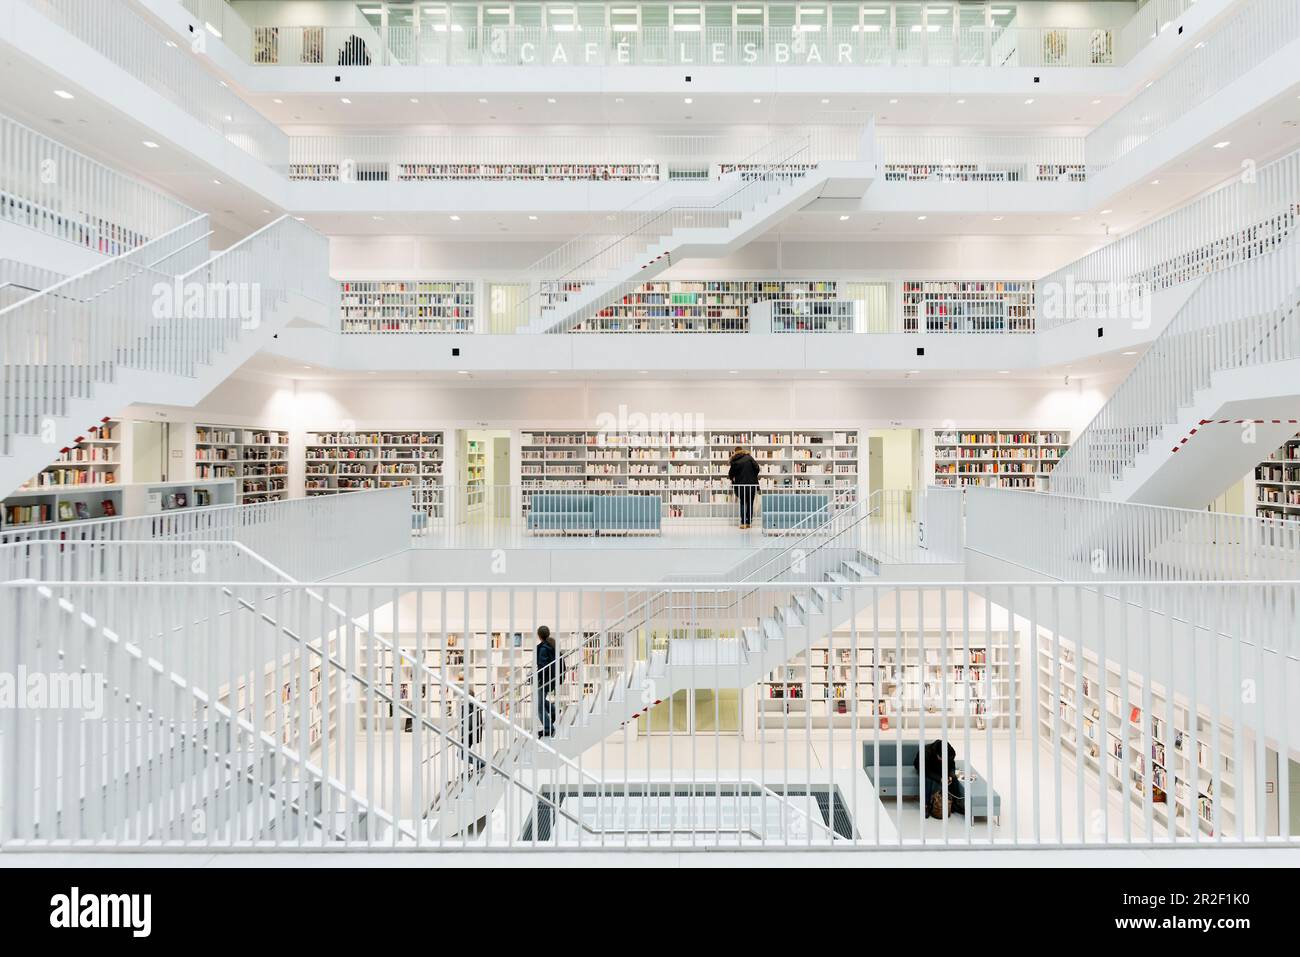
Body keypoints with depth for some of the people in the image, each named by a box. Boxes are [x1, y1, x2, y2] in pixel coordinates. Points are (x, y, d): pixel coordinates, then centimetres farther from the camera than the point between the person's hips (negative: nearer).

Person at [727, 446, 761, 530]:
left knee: (742, 503, 13)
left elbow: (730, 475, 5)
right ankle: (748, 522, 8)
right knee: (750, 503, 9)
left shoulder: (734, 461, 1)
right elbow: (757, 468, -5)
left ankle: (743, 522, 2)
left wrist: (733, 478, 28)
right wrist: (754, 476, 12)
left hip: (740, 485, 1)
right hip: (751, 484, -1)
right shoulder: (749, 458, -2)